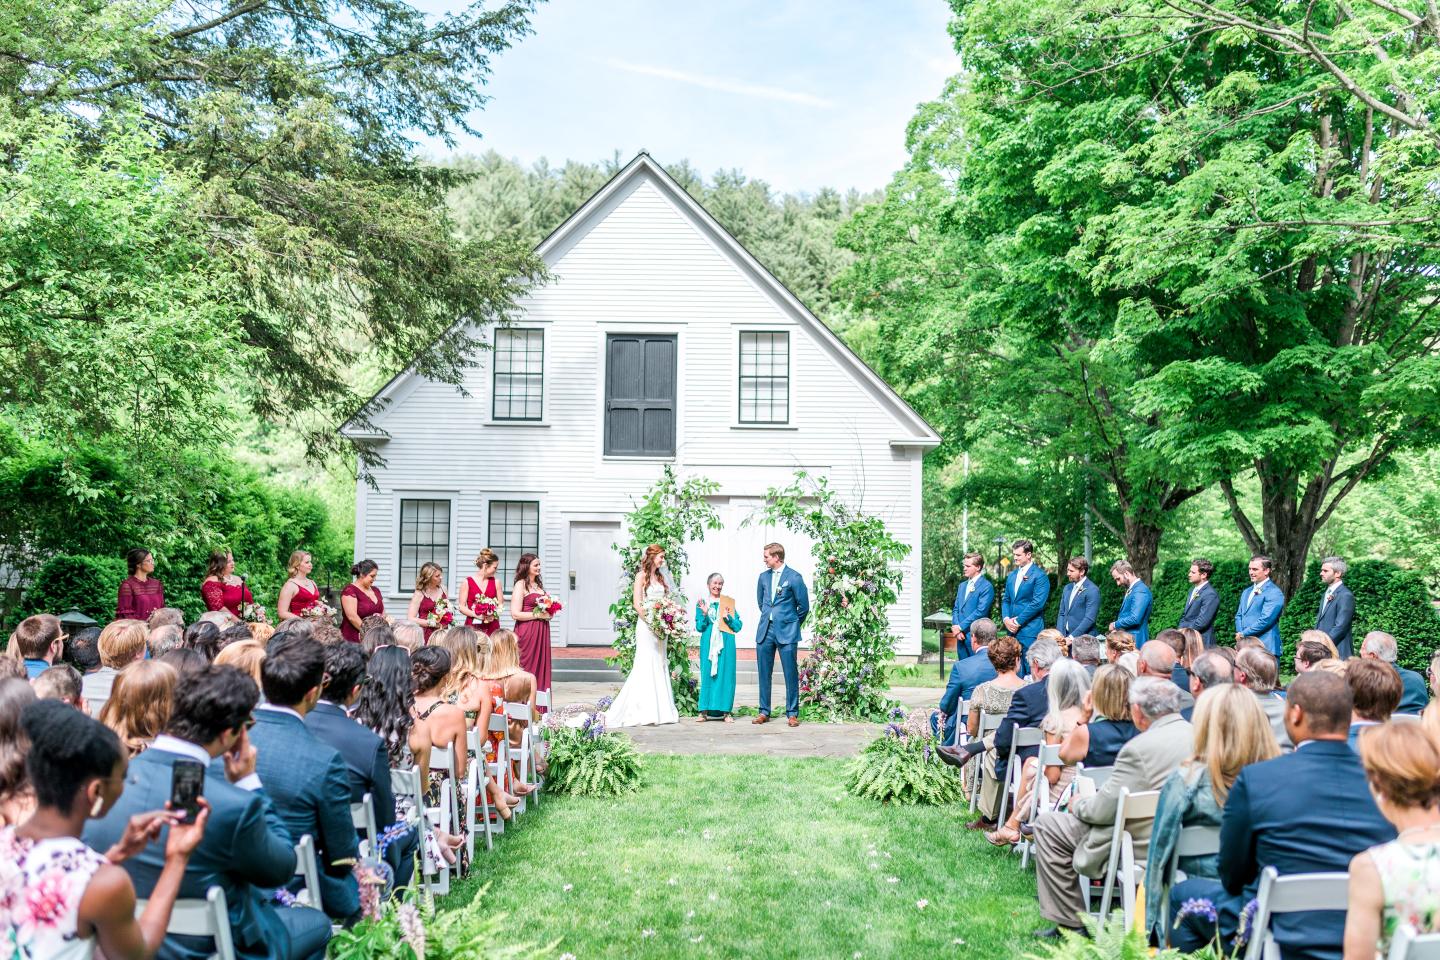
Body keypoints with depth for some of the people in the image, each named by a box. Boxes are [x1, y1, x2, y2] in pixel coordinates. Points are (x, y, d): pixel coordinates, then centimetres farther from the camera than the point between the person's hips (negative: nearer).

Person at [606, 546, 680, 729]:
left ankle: (660, 710, 10)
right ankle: (643, 711, -8)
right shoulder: (642, 575, -4)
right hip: (646, 624, -7)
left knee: (660, 665, 7)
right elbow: (637, 603, -11)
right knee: (646, 665, -9)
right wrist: (651, 621, -17)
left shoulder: (660, 577, 16)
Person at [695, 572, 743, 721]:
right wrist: (704, 614, -12)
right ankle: (705, 712, 4)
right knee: (707, 675, -1)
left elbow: (738, 626, 3)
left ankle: (726, 711, 5)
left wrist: (728, 617, -14)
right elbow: (699, 627, 3)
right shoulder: (701, 603, 9)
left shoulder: (729, 602, 7)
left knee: (726, 675, -1)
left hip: (726, 643, 0)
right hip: (708, 643, 0)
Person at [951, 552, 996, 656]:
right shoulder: (962, 586, 18)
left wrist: (960, 627, -13)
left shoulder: (987, 586, -7)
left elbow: (981, 611, -15)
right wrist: (955, 627, -3)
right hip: (961, 636, 7)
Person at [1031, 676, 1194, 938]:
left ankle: (1069, 922, 10)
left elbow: (1103, 810, -21)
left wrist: (1079, 803, 1)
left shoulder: (1140, 748, -26)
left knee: (1047, 825, 4)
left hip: (1143, 848, -9)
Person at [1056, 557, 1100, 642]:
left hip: (1082, 639, -6)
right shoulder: (1067, 588, 15)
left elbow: (1090, 618, -15)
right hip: (1066, 637, 6)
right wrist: (1060, 635, 2)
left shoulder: (1093, 590, -9)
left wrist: (1072, 637, -18)